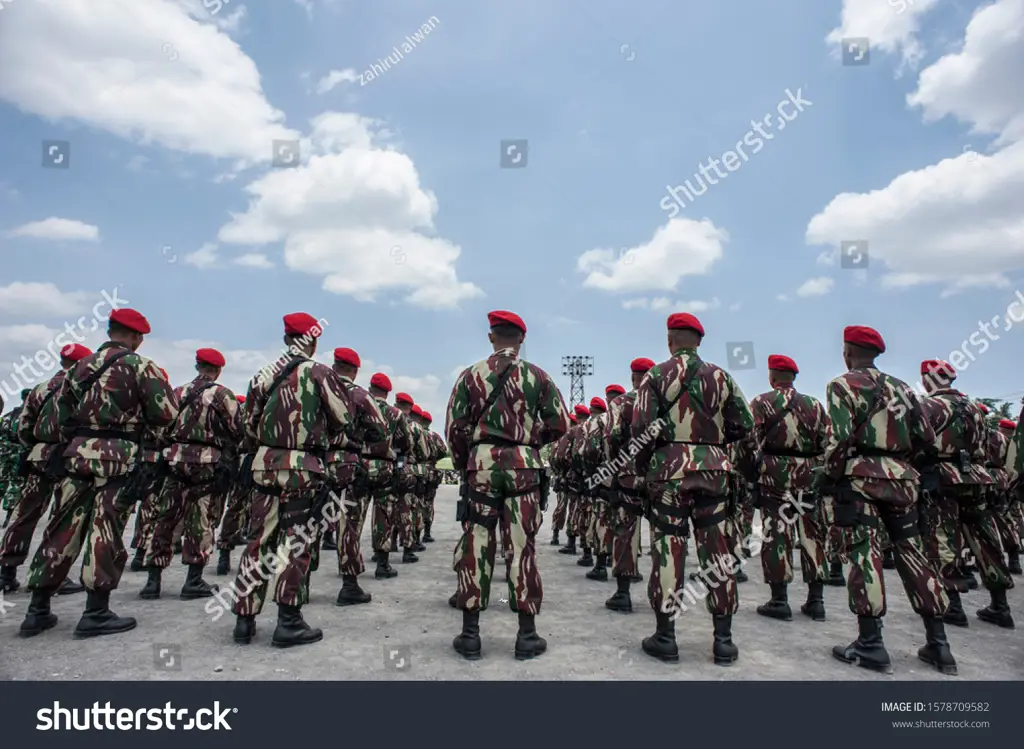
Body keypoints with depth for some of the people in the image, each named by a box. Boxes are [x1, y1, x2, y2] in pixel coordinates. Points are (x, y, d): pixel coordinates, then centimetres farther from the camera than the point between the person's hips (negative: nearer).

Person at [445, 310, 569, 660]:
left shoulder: (471, 375, 4)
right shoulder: (537, 375, 4)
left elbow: (454, 427, 2)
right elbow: (559, 425, 1)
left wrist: (463, 464, 14)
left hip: (482, 462, 0)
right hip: (523, 465, 0)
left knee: (475, 545, 6)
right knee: (523, 546, 5)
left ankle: (470, 634, 13)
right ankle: (527, 635, 12)